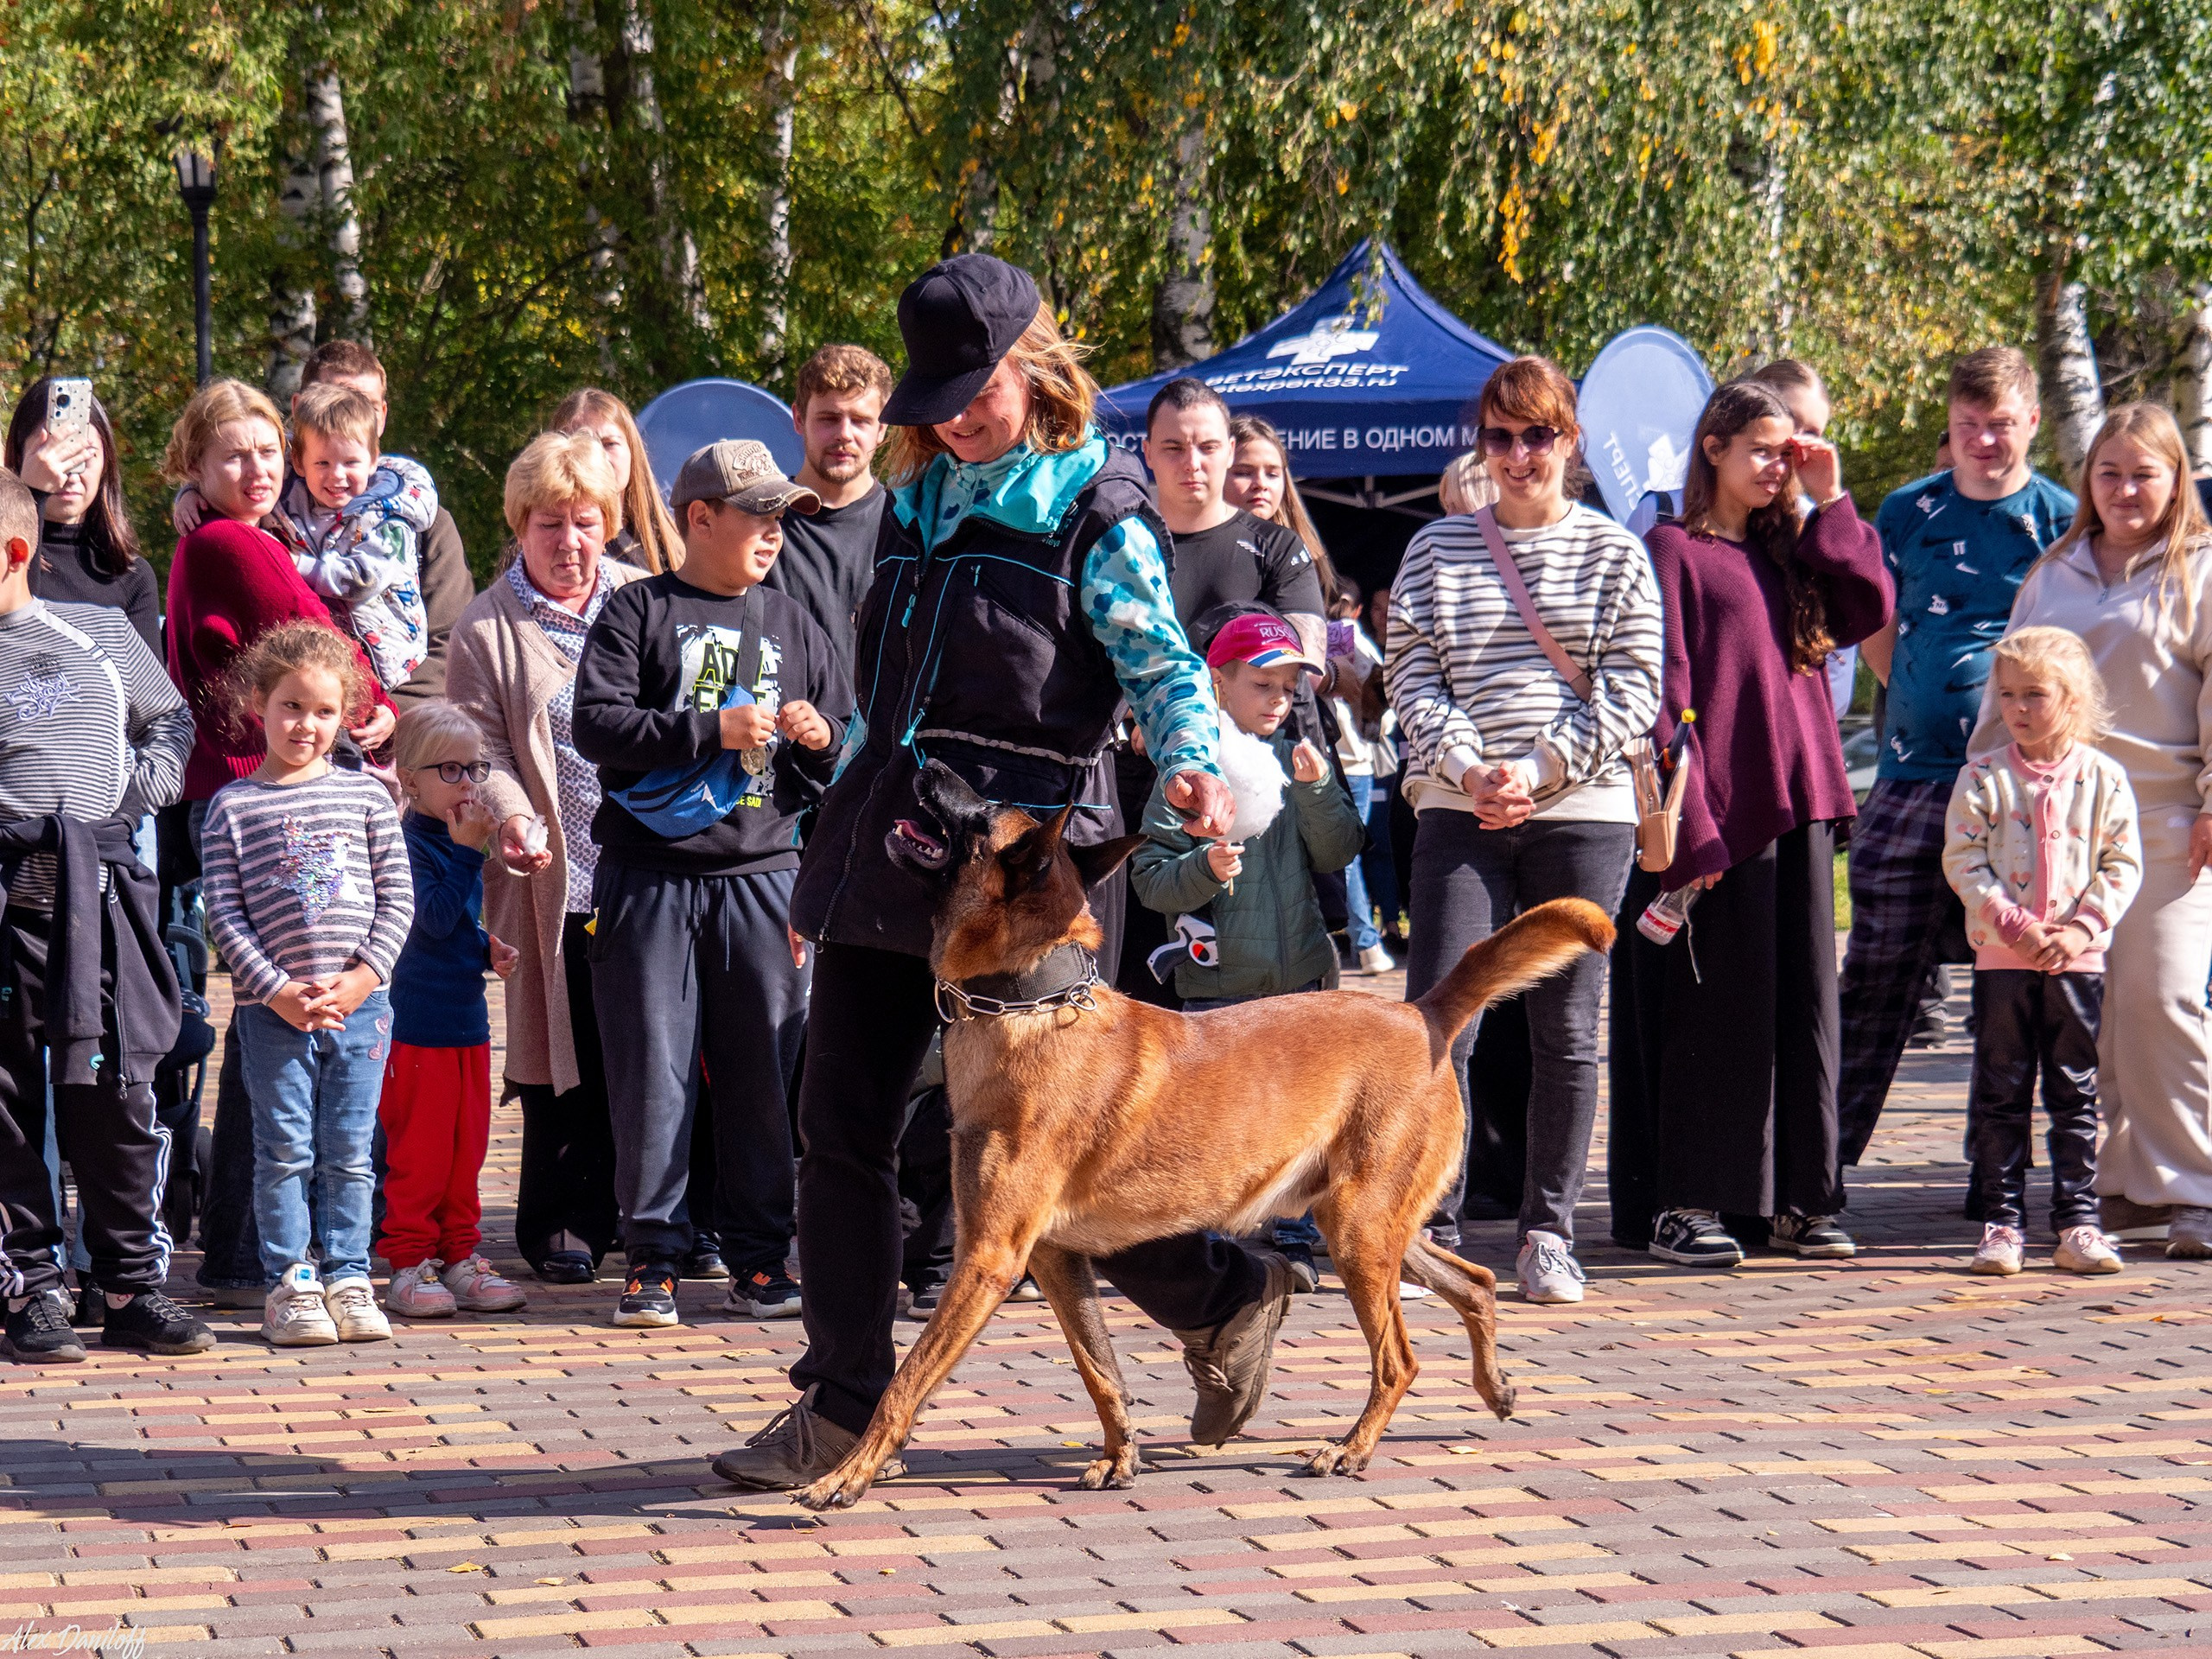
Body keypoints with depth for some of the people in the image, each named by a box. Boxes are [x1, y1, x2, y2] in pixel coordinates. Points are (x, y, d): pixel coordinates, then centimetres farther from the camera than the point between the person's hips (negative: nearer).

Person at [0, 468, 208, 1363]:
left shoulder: (103, 634, 13)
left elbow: (171, 719, 27)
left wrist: (143, 783, 10)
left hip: (99, 892, 2)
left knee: (113, 1094, 3)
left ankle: (133, 1287, 10)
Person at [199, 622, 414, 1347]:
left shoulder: (366, 796, 7)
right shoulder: (233, 807, 1)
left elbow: (397, 899, 6)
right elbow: (225, 914, -3)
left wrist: (365, 976, -7)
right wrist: (276, 990, -11)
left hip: (359, 1004, 2)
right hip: (272, 1009, -2)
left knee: (348, 1151, 6)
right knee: (285, 1150, 1)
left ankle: (347, 1279, 13)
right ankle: (289, 1284, 8)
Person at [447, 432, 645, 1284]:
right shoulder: (486, 630, 3)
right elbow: (482, 747, -2)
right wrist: (512, 813, -21)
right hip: (558, 877, -2)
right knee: (567, 1055, 2)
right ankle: (561, 1223, 12)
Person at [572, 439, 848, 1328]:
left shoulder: (790, 623, 15)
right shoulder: (639, 612, 2)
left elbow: (847, 749, 21)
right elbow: (596, 722, -10)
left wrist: (821, 739, -2)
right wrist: (713, 730, -14)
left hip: (763, 874, 3)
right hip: (653, 877, -3)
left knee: (765, 1072, 3)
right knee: (652, 1074, -2)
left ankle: (760, 1260, 11)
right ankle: (651, 1258, 5)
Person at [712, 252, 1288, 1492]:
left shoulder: (1097, 509, -4)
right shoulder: (917, 503, 17)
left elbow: (1162, 663, -11)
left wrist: (1195, 766, -31)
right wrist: (840, 834, 23)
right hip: (888, 846, 7)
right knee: (843, 1126, 2)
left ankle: (1225, 1297, 20)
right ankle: (842, 1408, 9)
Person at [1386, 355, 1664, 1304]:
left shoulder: (1613, 555, 6)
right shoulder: (1435, 550, 10)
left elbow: (1633, 690, 0)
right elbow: (1411, 679, 6)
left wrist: (1539, 770, -11)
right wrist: (1467, 769, -11)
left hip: (1582, 814, -1)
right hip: (1461, 813, 1)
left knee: (1566, 1029, 3)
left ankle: (1548, 1235, 12)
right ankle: (1429, 1230, -1)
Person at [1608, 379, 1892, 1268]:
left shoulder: (1792, 552, 18)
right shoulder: (1672, 550, -3)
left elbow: (1871, 609, 4)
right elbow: (1663, 699, -9)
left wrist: (1827, 504, 4)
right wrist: (1688, 821, -16)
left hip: (1796, 806, 6)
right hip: (1716, 810, -6)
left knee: (1802, 999, 7)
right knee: (1710, 1006, -4)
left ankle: (1797, 1199, 12)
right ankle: (1682, 1203, 2)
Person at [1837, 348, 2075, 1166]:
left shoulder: (2062, 521, 3)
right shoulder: (1908, 512, 11)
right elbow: (1875, 630, 21)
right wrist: (1920, 708, 12)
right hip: (1913, 780, 2)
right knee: (1876, 975, 0)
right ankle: (1822, 1157, 5)